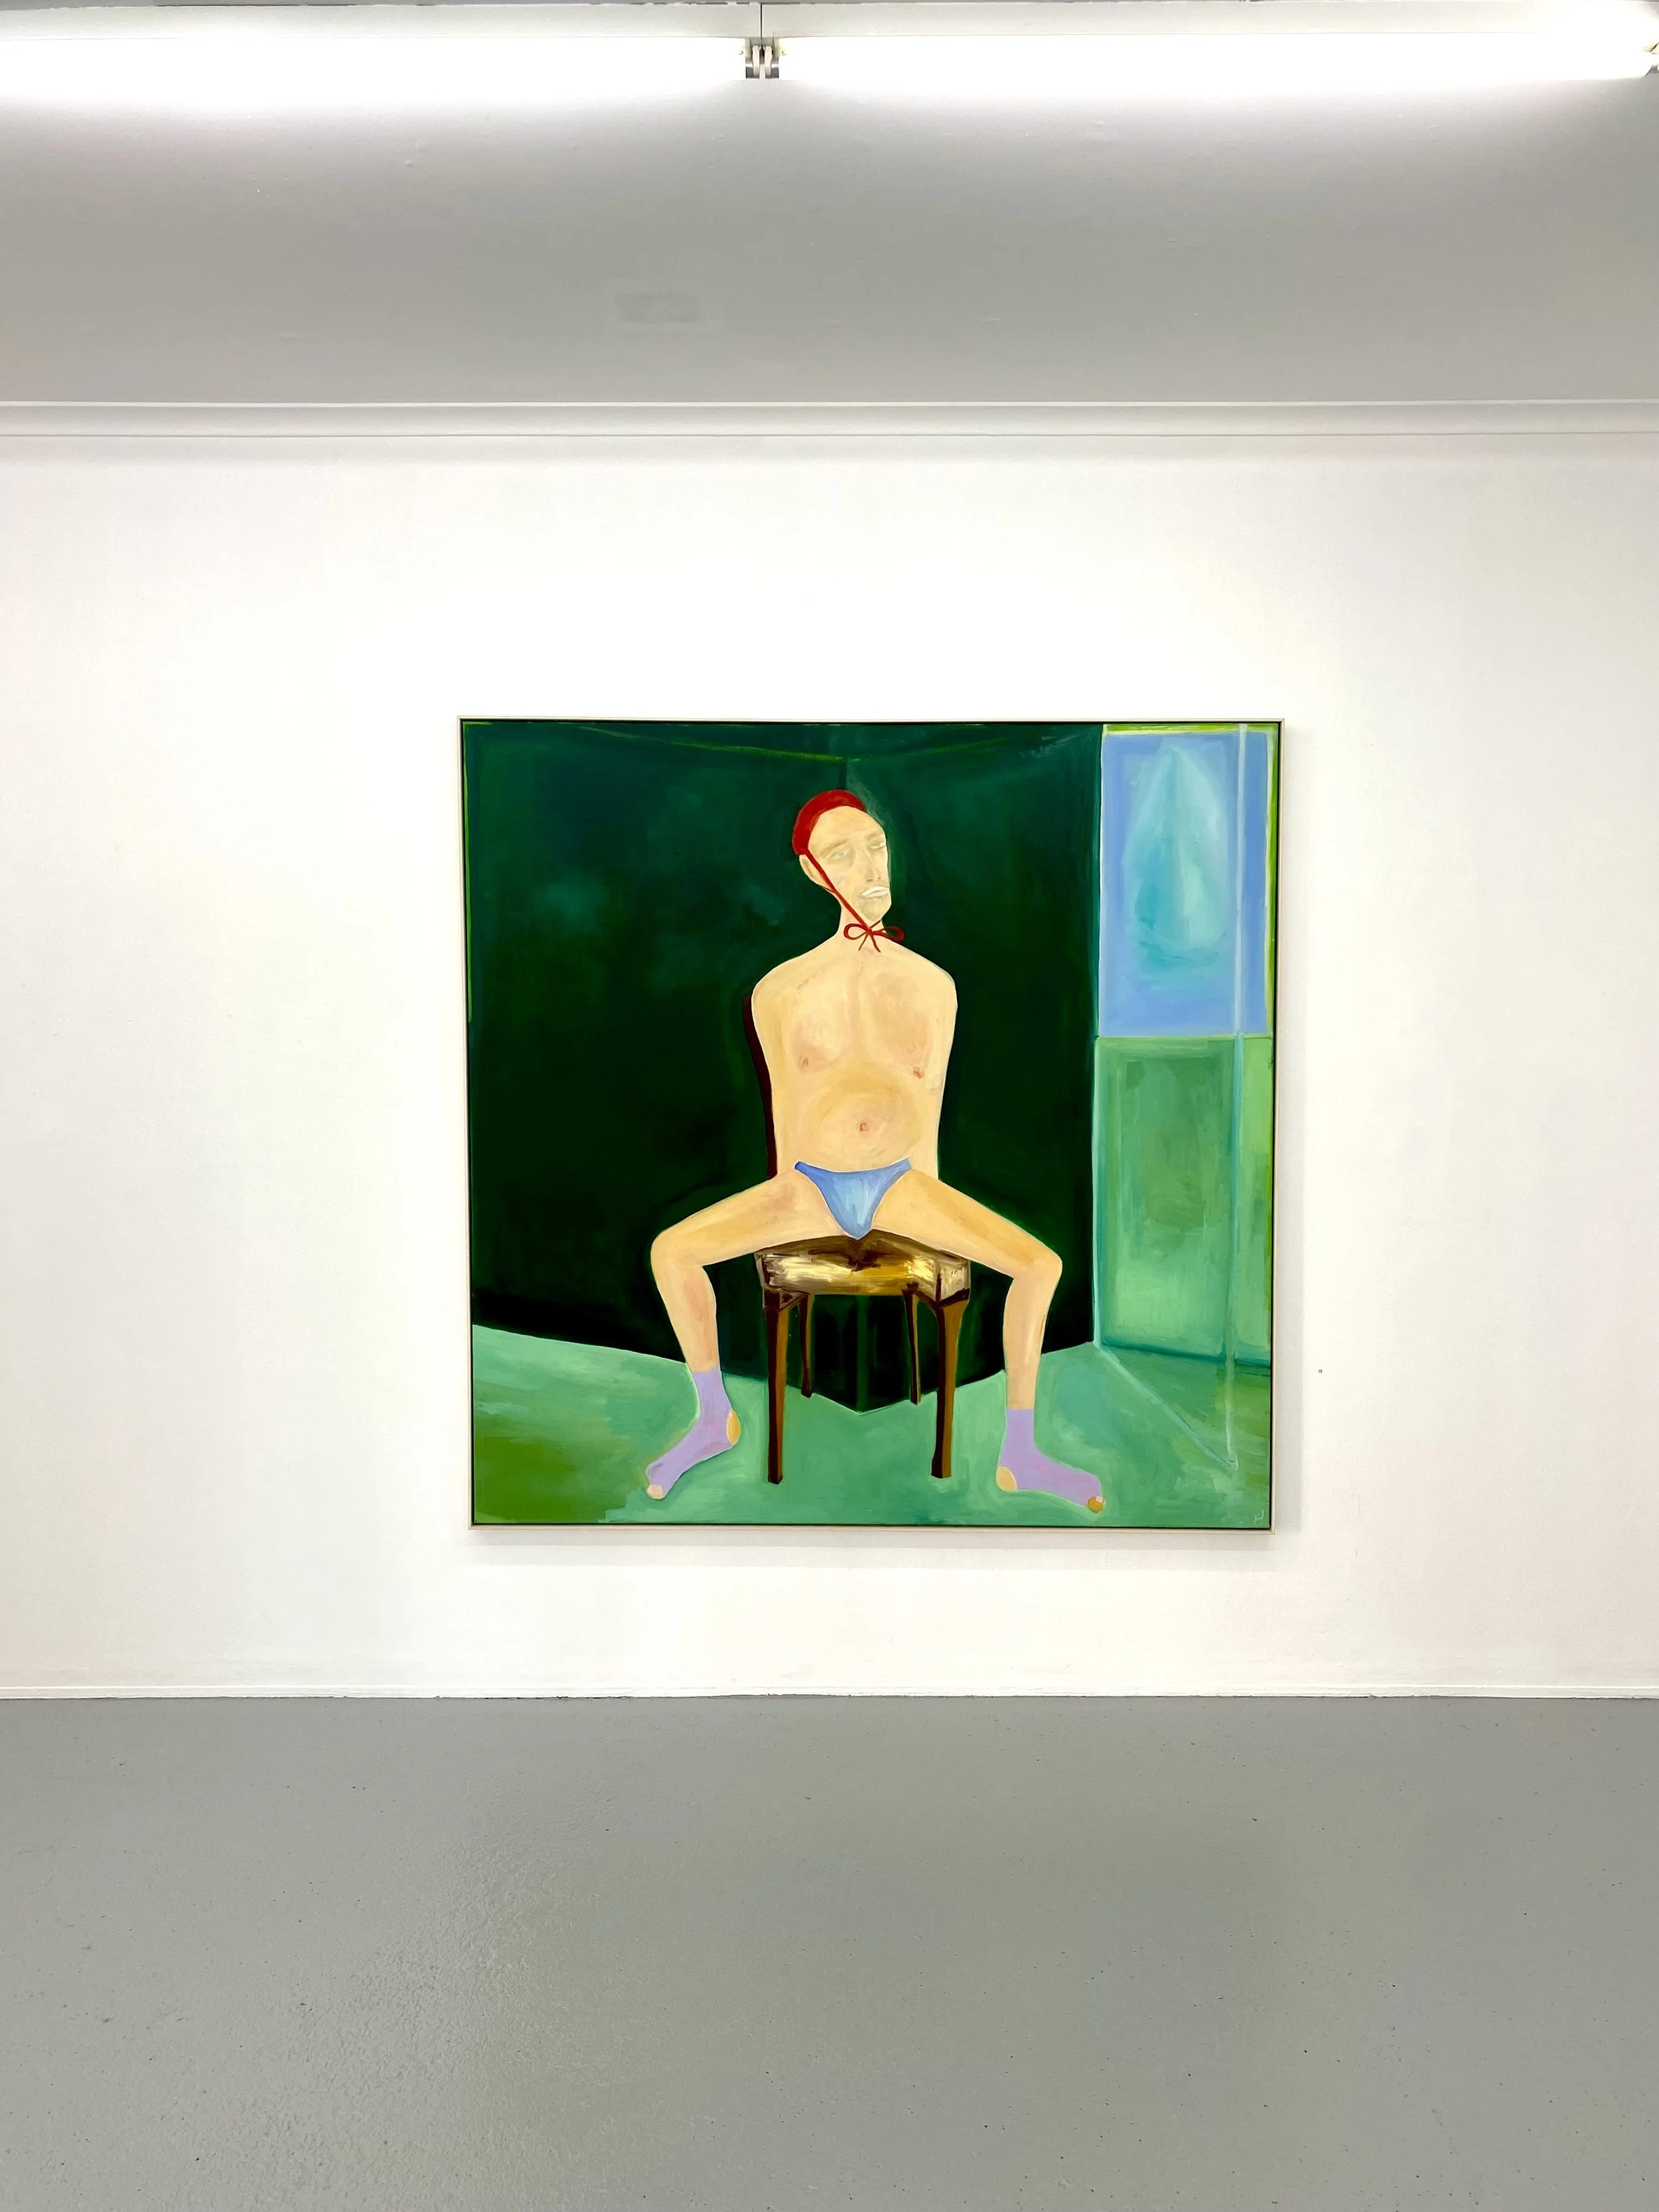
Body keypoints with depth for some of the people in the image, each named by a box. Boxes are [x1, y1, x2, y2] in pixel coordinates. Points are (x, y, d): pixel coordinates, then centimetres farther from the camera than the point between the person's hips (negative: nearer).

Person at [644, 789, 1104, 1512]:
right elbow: (784, 1109, 2)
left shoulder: (931, 985, -4)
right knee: (671, 1252, -18)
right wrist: (781, 1213, 8)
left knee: (1040, 1264, -19)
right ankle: (715, 1418, 3)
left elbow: (929, 1109, 4)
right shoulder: (780, 991, -8)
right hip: (812, 1185, 0)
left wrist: (938, 1220, 8)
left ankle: (1018, 1453, -6)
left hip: (900, 1186, 0)